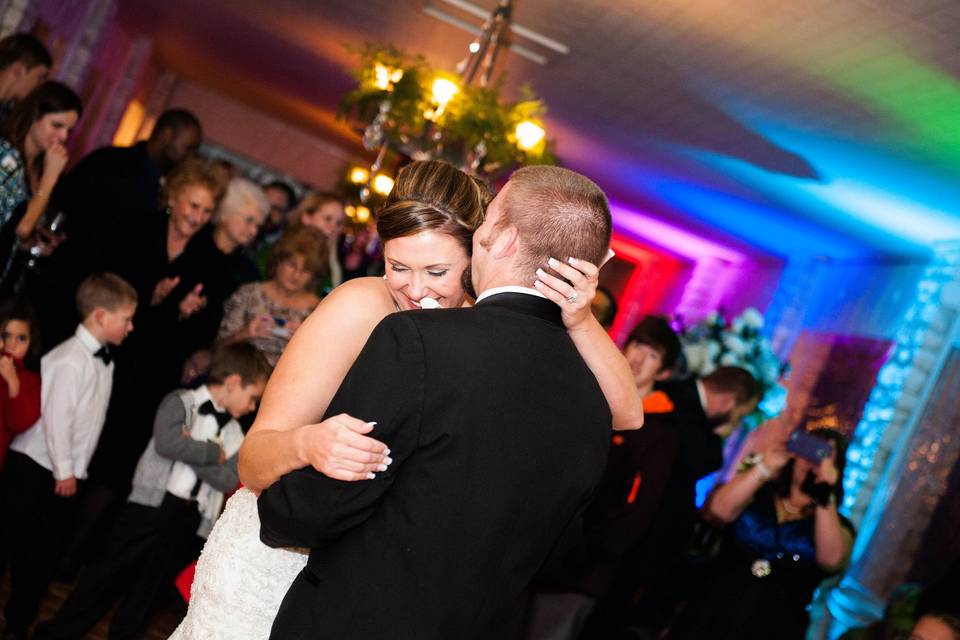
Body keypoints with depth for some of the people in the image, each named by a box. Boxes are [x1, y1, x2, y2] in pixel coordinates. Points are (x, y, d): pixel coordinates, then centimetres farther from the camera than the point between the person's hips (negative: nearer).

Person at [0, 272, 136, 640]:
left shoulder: (104, 361, 7)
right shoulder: (70, 360, -19)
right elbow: (56, 416, -20)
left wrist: (73, 470, 11)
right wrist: (64, 471, -14)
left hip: (65, 473, 7)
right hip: (35, 468, -7)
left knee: (45, 553, 10)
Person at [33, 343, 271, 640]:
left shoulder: (234, 433, 10)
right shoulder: (181, 401, -5)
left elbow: (229, 480, -2)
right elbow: (167, 443, -23)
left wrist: (192, 451, -14)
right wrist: (214, 453, -14)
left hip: (190, 517, 5)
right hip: (153, 503, -5)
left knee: (147, 587, 12)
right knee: (109, 572, 3)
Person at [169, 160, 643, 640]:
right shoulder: (360, 308, -23)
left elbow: (624, 415, -15)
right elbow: (253, 465, -23)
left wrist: (580, 322, -31)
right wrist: (307, 444, -46)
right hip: (271, 568, -3)